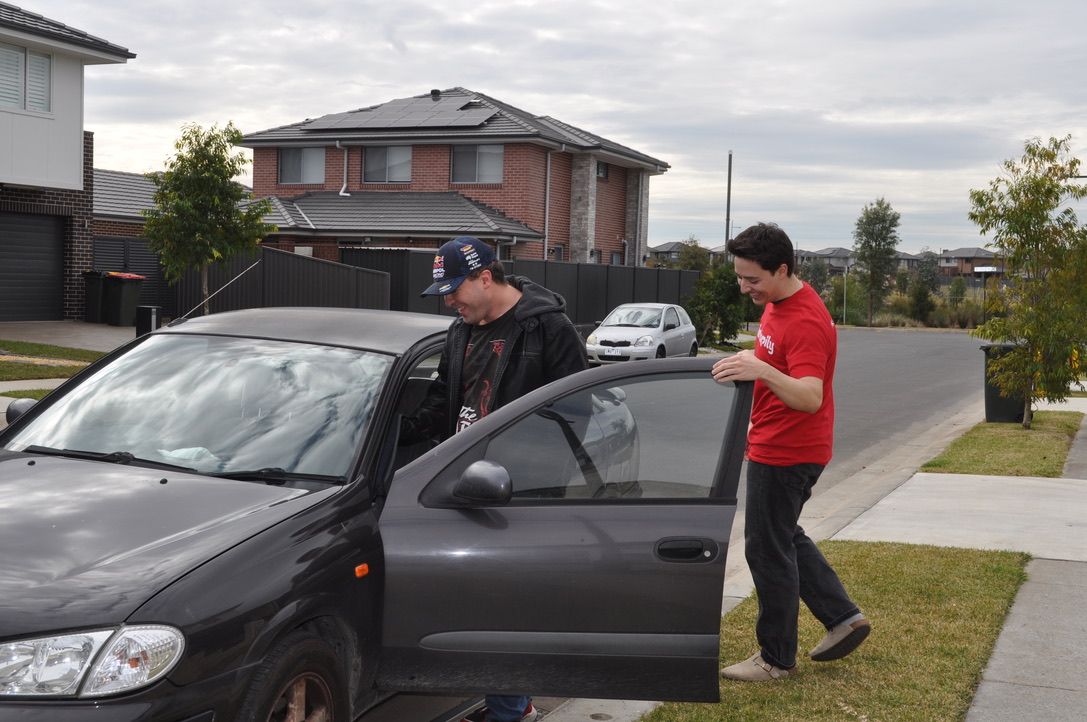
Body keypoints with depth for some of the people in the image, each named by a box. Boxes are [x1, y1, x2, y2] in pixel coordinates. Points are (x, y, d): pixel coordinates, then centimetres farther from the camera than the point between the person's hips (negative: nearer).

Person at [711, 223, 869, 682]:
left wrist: (763, 371, -52)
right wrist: (747, 361, 13)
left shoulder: (805, 322, -25)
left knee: (768, 550, 0)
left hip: (785, 455, -11)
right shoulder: (775, 303, 7)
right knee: (784, 538, 22)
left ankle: (777, 658, 13)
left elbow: (810, 397, -38)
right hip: (774, 446, 11)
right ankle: (843, 618, 28)